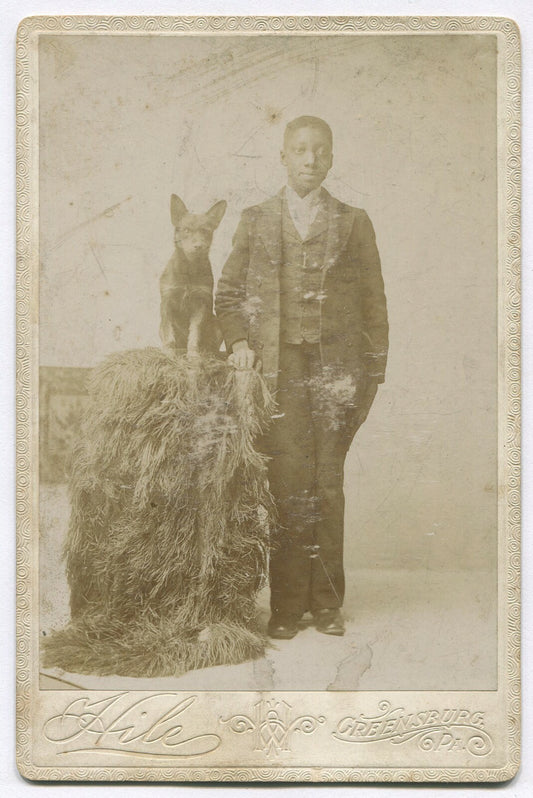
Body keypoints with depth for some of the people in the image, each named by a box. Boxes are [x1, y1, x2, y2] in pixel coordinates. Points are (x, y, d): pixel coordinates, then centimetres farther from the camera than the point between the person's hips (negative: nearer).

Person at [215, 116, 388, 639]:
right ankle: (287, 606, 3)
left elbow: (373, 302, 11)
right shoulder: (256, 221, 11)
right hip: (279, 365, 0)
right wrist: (238, 342, 0)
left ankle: (327, 602, 11)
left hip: (336, 364, 0)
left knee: (327, 483, 1)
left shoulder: (353, 223, 11)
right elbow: (228, 293, 16)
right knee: (289, 483, -5)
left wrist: (373, 372, 5)